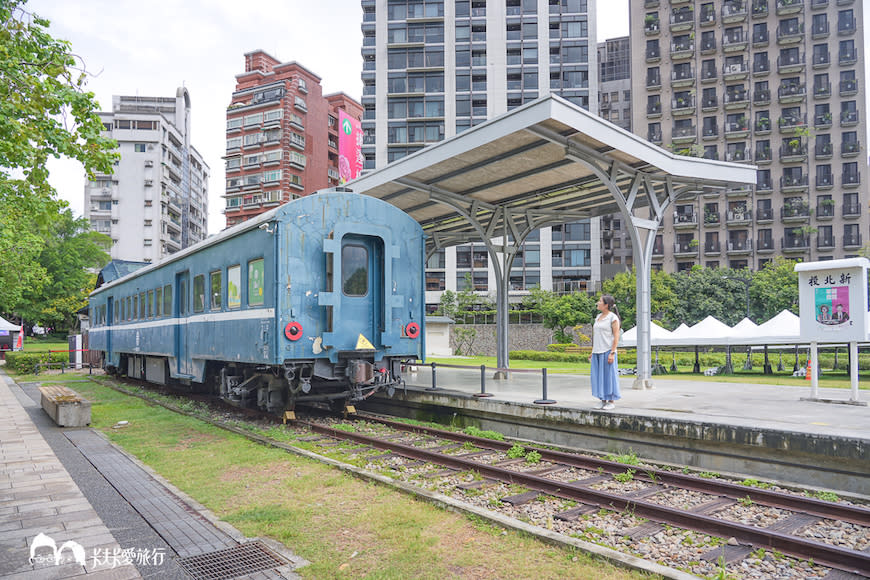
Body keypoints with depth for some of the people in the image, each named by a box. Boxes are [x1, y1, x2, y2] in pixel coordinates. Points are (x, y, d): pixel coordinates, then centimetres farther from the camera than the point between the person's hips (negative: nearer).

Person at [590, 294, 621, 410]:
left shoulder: (613, 317, -7)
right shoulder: (598, 317, 15)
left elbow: (616, 336, -10)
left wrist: (612, 353, -17)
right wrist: (593, 352, 16)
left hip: (607, 351, -7)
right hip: (597, 352, 7)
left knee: (609, 376, -2)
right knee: (598, 376, 7)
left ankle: (611, 401, 6)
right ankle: (603, 400, 15)